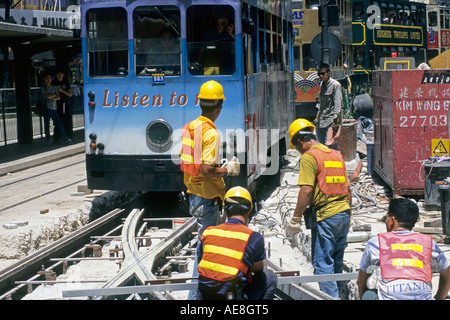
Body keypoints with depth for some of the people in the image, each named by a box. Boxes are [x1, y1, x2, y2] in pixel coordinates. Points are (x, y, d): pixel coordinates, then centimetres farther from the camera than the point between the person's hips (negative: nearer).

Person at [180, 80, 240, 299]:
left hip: (193, 193, 9)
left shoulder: (189, 127, 6)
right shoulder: (211, 133, -20)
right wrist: (229, 170, -12)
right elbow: (207, 170, -27)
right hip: (207, 197, -9)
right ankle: (197, 294, 2)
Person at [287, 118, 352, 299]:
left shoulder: (309, 157, -8)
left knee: (322, 264, -4)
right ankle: (337, 294, 22)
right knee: (337, 263, 16)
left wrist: (295, 219, -13)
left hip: (325, 217, -8)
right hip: (343, 215, 8)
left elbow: (306, 190, -17)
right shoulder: (337, 155, 16)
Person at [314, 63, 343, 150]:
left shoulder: (335, 85, -10)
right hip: (322, 120, 8)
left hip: (331, 120, -8)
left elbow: (338, 104, -15)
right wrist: (317, 117, 22)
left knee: (330, 146, -11)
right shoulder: (322, 85, 15)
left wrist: (335, 121, -21)